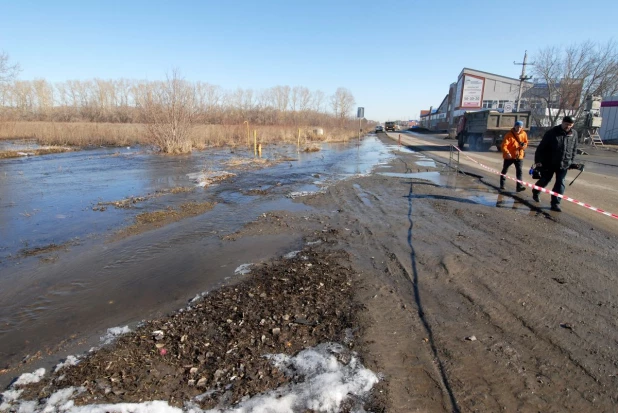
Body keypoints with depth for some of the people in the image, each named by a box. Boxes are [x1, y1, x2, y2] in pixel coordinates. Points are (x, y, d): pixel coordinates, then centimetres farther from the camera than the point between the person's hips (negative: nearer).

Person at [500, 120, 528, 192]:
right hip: (509, 156, -3)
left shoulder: (524, 134, 2)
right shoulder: (509, 134, -13)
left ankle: (519, 186, -7)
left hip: (519, 156, 3)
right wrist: (507, 153, -36)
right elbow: (504, 145, -20)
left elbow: (526, 142, 15)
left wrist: (524, 145, -10)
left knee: (519, 171, -5)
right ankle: (502, 186, 22)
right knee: (504, 170, 9)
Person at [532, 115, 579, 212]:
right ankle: (535, 192, 38)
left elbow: (574, 149, 13)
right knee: (545, 180, 10)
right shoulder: (552, 132, -10)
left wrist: (571, 161, 10)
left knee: (560, 183, -2)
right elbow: (541, 147, -11)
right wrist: (538, 160, -16)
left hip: (564, 164, 3)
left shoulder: (574, 134, 3)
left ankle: (555, 203, 2)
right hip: (549, 163, -3)